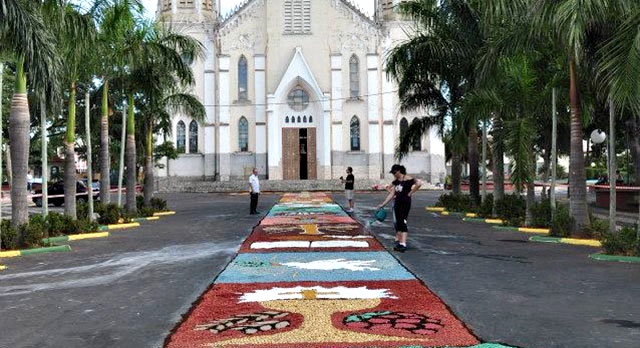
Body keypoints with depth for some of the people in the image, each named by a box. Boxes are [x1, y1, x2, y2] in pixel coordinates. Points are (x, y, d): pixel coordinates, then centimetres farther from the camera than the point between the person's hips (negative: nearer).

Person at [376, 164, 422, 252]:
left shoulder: (407, 179, -10)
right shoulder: (396, 181, 13)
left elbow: (419, 183, -25)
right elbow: (391, 194, 20)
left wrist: (411, 192, -17)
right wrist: (383, 204, 13)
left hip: (405, 203, -8)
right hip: (397, 203, 8)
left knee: (402, 223, -13)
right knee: (397, 223, 9)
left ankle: (403, 244, -15)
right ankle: (397, 242, 19)